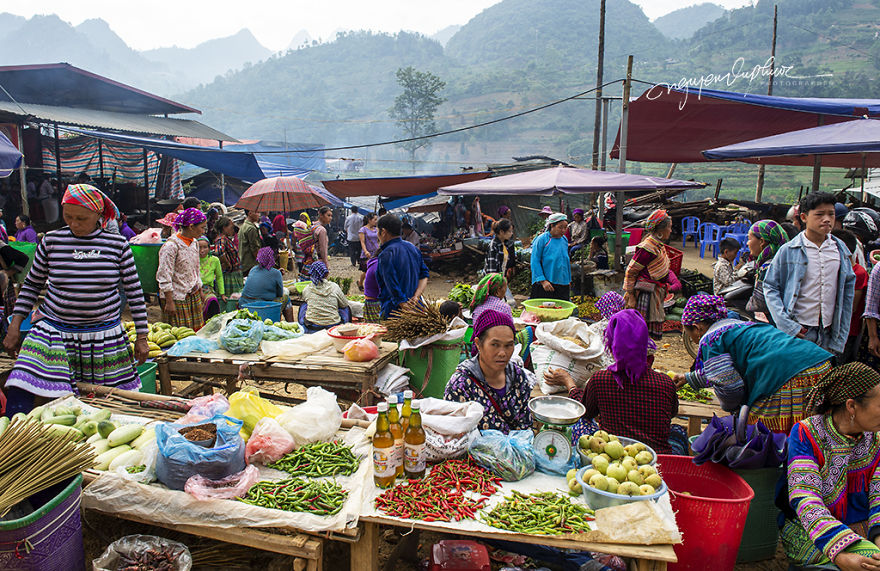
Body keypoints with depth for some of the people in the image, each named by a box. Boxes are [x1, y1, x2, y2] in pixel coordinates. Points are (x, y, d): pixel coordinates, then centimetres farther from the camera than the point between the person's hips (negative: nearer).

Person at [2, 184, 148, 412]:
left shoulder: (117, 244, -3)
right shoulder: (51, 241, 0)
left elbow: (134, 291, 2)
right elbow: (32, 285, 12)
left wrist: (142, 337, 1)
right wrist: (15, 325, 5)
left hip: (105, 337, 0)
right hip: (53, 331, 1)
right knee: (19, 393, -14)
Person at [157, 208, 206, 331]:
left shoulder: (194, 243, 9)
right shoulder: (171, 245, -16)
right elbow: (164, 277, -16)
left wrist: (200, 292, 20)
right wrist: (169, 302, -18)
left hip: (194, 294, 7)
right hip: (177, 297, -7)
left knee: (198, 331, 6)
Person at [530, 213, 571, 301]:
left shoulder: (564, 240, 11)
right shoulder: (541, 240, -8)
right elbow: (535, 262, -11)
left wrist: (569, 280, 19)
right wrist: (543, 281, -17)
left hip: (562, 285, 6)